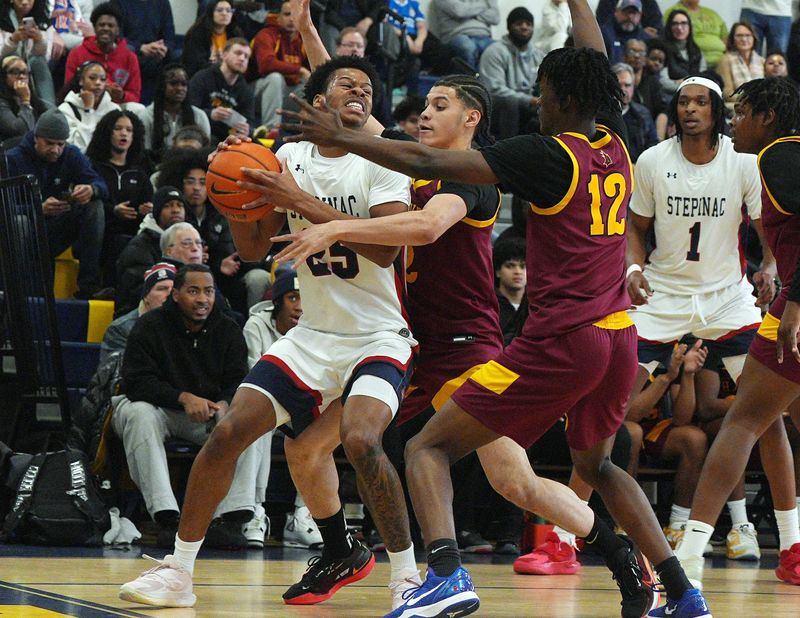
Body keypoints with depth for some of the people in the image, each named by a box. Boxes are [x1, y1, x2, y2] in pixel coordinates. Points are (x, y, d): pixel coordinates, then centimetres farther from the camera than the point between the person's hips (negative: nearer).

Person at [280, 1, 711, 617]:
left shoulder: (547, 154, -9)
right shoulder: (616, 147, 9)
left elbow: (428, 163, -10)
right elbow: (596, 68, 28)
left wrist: (340, 137, 0)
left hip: (561, 338, -7)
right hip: (619, 335, 7)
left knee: (429, 447, -1)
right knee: (596, 464, 31)